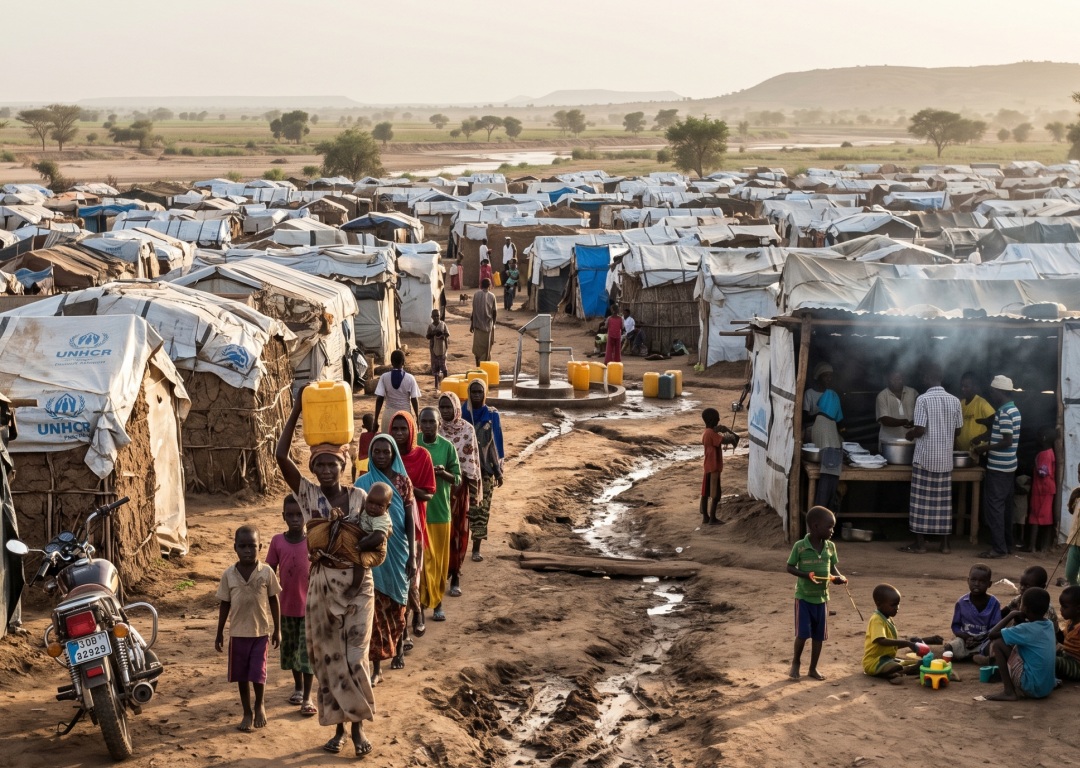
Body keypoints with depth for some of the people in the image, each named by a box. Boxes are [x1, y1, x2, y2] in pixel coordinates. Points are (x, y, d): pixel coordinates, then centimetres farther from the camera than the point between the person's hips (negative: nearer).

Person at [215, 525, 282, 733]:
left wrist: (277, 629, 2)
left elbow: (274, 601, 0)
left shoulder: (266, 572, -8)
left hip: (261, 631, -1)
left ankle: (259, 706, 27)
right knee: (242, 675, 9)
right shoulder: (229, 574, -4)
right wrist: (219, 633, 5)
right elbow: (225, 605, 3)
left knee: (258, 672, 0)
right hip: (238, 632, 2)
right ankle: (247, 713, 24)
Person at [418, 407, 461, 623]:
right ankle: (422, 604, -3)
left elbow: (458, 479, 1)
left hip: (440, 511, 2)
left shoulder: (447, 447, -1)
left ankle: (437, 602, 23)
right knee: (422, 559, -6)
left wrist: (444, 474, -20)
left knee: (440, 560, 10)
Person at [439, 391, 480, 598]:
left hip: (459, 486, -1)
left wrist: (473, 489, -4)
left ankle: (455, 576, 11)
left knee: (458, 530, 4)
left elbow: (472, 460, -3)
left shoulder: (467, 429, -5)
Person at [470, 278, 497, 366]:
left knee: (477, 347, 8)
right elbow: (494, 312, 0)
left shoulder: (476, 294, -3)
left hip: (478, 325, 0)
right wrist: (493, 324, 14)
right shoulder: (492, 296, -4)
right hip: (488, 325, 0)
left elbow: (473, 311, -2)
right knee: (486, 348, 8)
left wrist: (471, 324, 7)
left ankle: (478, 365, 4)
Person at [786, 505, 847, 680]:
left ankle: (813, 668, 23)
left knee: (819, 634, 9)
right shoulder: (800, 546, -15)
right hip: (804, 596, -4)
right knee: (803, 633, -6)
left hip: (822, 597, 4)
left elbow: (833, 567, 7)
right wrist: (806, 575, -24)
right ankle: (796, 661, 20)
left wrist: (839, 577, -15)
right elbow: (790, 567, -8)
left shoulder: (830, 547, -2)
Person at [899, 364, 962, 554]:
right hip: (945, 458, 5)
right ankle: (945, 543, 11)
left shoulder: (923, 399, -12)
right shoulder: (954, 400, 4)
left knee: (922, 499, 1)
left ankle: (920, 543, 3)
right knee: (943, 500, 9)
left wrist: (909, 434, 5)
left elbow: (920, 429, -16)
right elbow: (958, 431, 9)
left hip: (925, 457, -5)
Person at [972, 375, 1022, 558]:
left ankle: (998, 547, -8)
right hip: (1007, 466, 10)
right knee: (1005, 506, 13)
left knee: (994, 506, -7)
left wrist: (985, 448, -14)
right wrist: (986, 439, 15)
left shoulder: (1004, 413, -18)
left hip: (998, 467, -10)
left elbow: (1007, 442, -21)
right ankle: (1007, 544, 18)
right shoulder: (1013, 410, 13)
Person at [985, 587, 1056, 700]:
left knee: (998, 643, -6)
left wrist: (1011, 616, -4)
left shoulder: (1026, 630, -17)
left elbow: (992, 634, -14)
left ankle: (1009, 692, -6)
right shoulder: (1049, 625, 5)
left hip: (1030, 688, -8)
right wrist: (1019, 620, 6)